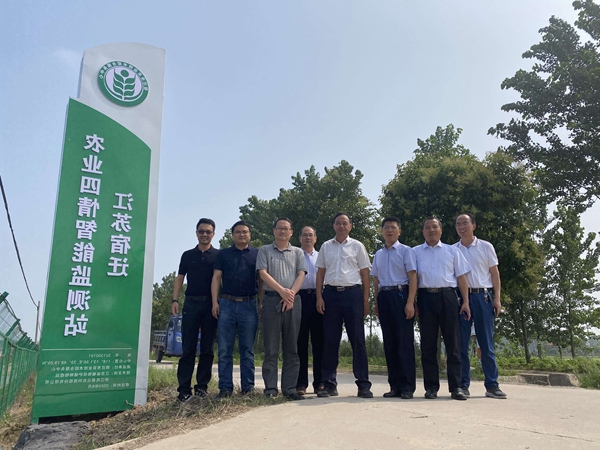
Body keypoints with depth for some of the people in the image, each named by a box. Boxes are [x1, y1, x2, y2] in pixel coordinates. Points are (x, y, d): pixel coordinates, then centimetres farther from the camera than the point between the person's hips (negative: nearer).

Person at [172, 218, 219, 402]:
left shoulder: (219, 255, 7)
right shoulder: (188, 255, 12)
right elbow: (179, 278, 11)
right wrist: (175, 300, -2)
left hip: (210, 304, -1)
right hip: (191, 304, 1)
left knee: (207, 348, 3)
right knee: (188, 348, 0)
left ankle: (202, 386, 11)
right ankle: (184, 389, 3)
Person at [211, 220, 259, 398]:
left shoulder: (257, 254, 10)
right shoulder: (224, 254, 12)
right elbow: (216, 278, 7)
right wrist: (215, 301, -4)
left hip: (249, 305, 0)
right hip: (226, 304, 1)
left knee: (247, 349, 5)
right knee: (224, 349, 1)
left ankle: (248, 387, 10)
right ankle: (225, 387, 8)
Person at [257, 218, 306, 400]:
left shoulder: (298, 253, 16)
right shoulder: (265, 250, 11)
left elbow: (301, 275, 5)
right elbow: (263, 273, -1)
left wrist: (291, 292, -13)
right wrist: (281, 291, -13)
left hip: (293, 301, 2)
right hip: (271, 300, -2)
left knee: (291, 348, 4)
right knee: (271, 348, -1)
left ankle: (289, 388, 9)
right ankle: (270, 388, 4)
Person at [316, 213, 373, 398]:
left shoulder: (357, 246, 7)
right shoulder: (326, 247, 12)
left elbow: (365, 273, 6)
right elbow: (320, 273, 11)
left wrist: (366, 300, -1)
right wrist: (319, 297, 1)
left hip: (352, 293, -2)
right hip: (330, 293, 2)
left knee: (357, 339, 0)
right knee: (330, 340, 5)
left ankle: (363, 384, 8)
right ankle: (329, 384, 14)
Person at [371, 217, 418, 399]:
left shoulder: (406, 251, 0)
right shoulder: (378, 254, 15)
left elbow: (412, 277, -6)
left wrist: (410, 302, -14)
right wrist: (377, 302, 13)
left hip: (401, 295, -5)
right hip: (384, 297, 5)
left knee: (404, 341, -3)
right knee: (389, 343, 7)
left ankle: (407, 387, 6)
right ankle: (394, 385, 16)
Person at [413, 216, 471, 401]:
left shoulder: (452, 251, 14)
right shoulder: (415, 252, 13)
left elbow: (461, 277, 10)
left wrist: (466, 301, 2)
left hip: (448, 297, 0)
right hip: (426, 297, 0)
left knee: (452, 342, 0)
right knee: (428, 343, 3)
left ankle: (456, 387, 7)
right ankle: (431, 387, 10)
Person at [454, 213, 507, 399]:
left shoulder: (486, 247, 6)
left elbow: (494, 273, 6)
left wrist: (497, 298, -1)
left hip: (482, 296, -1)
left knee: (487, 343, 3)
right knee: (461, 343, 2)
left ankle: (492, 385, 10)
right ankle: (463, 384, 9)